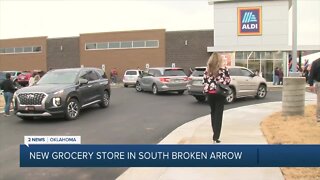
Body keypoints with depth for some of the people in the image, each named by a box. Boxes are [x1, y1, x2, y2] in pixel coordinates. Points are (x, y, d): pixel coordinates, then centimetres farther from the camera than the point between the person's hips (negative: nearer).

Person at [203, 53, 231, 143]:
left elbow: (204, 80, 0)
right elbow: (228, 80, -1)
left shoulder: (207, 69, 0)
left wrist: (207, 89, 10)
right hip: (220, 93, -3)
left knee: (213, 113, 18)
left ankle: (215, 134, 27)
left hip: (210, 93, 3)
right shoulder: (223, 68, -5)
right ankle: (216, 137, -6)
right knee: (218, 114, -1)